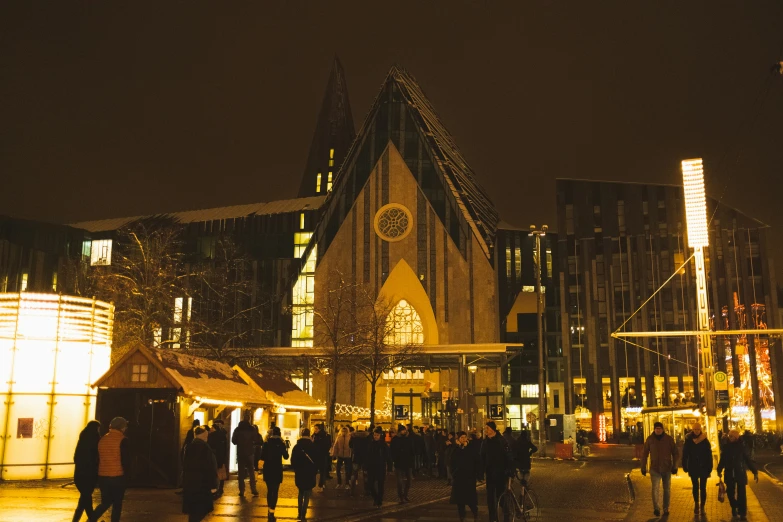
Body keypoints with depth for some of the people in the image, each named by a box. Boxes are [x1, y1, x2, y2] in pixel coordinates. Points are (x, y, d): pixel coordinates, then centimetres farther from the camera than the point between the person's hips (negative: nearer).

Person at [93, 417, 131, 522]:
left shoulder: (102, 439, 8)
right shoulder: (123, 440, -11)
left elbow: (97, 458, 13)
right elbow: (126, 460, -12)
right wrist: (127, 473, 4)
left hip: (102, 477, 6)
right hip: (117, 477, -6)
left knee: (105, 502, 18)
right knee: (117, 504, 6)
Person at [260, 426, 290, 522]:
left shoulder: (266, 443, 0)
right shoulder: (281, 444, -6)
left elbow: (262, 457, -1)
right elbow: (286, 457, 2)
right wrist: (286, 449, 15)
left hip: (268, 469, 3)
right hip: (277, 470, -3)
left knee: (269, 490, 18)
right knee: (275, 491, -1)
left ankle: (270, 510, 25)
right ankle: (271, 513, -12)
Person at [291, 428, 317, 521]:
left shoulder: (296, 447, 0)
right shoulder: (313, 447, -8)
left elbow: (293, 461, 3)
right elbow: (317, 461, -6)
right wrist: (315, 471, 8)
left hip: (299, 473, 3)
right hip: (309, 473, -3)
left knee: (301, 493, 19)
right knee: (307, 494, 1)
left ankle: (300, 513, 19)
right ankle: (303, 514, -8)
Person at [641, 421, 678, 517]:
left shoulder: (669, 439, -3)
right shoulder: (650, 439, -3)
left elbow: (674, 453, 2)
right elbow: (644, 454, 3)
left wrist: (674, 466, -3)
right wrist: (643, 468, 2)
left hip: (667, 468, 1)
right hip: (655, 468, -1)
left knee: (667, 490, 11)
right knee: (655, 489, -15)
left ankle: (666, 509, 25)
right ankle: (656, 508, -17)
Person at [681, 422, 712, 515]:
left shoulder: (705, 440, -5)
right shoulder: (688, 440, -3)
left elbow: (709, 455, -4)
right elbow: (685, 455, 0)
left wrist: (709, 468, -7)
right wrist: (685, 467, -3)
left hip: (703, 468, -1)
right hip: (693, 468, 1)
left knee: (703, 488, 2)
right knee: (695, 487, 11)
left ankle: (703, 506, 10)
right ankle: (696, 503, 27)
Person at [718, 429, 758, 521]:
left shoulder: (742, 446, -6)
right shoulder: (726, 447, 0)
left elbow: (748, 460, -3)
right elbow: (722, 459, 7)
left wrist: (755, 471, -6)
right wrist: (719, 470, 1)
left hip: (740, 474, -2)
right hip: (729, 474, 2)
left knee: (741, 494, -4)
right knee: (730, 493, 8)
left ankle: (742, 514, 4)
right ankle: (734, 508, 33)